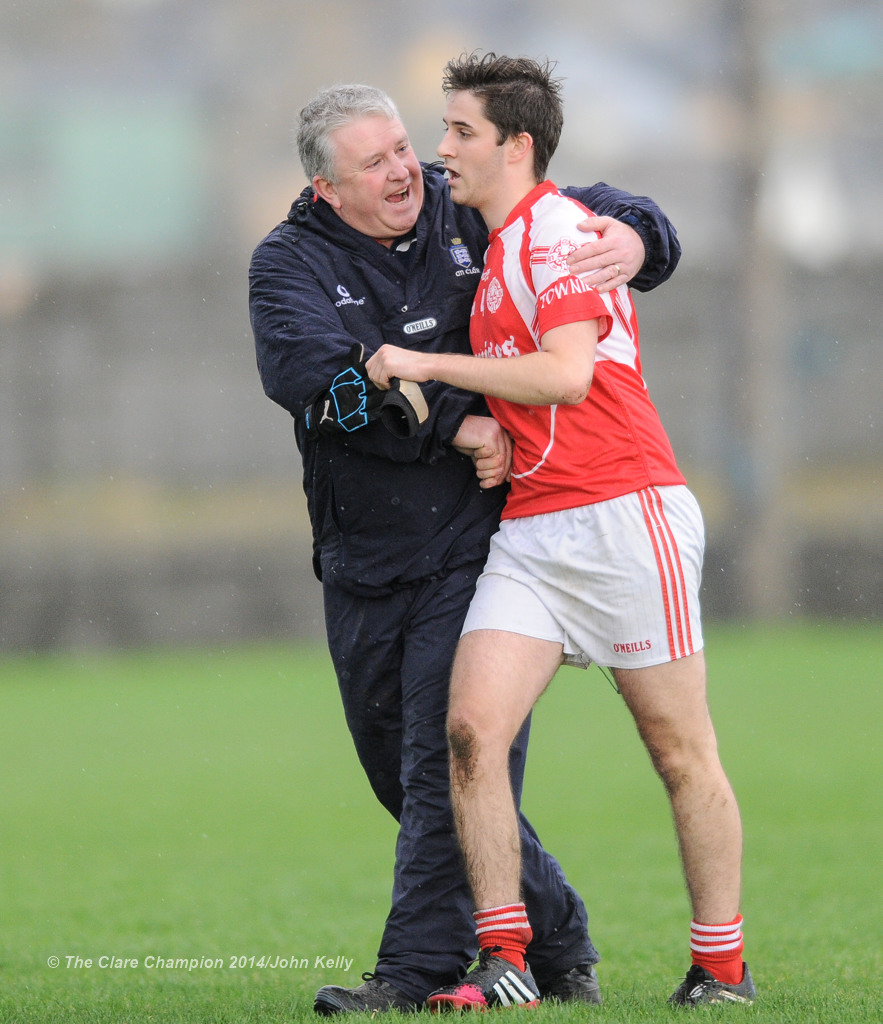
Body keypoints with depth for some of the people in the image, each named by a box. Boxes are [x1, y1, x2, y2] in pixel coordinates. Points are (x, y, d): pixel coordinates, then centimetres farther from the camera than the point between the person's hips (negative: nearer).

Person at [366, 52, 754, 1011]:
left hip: (624, 515, -8)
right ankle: (504, 962, -8)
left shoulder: (556, 226, -8)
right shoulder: (497, 247, 19)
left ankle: (721, 967, 9)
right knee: (471, 726, -9)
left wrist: (429, 364, -14)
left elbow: (567, 374, -20)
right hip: (528, 529, 8)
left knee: (681, 751, 0)